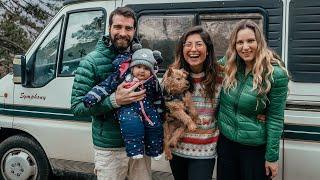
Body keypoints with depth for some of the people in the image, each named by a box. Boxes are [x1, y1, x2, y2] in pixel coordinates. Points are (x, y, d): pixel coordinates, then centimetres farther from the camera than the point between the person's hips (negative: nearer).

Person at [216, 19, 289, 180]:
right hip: (225, 141, 4)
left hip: (255, 148, -4)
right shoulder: (228, 65, -3)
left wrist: (271, 156, -10)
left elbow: (275, 118, -12)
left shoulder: (276, 74, -15)